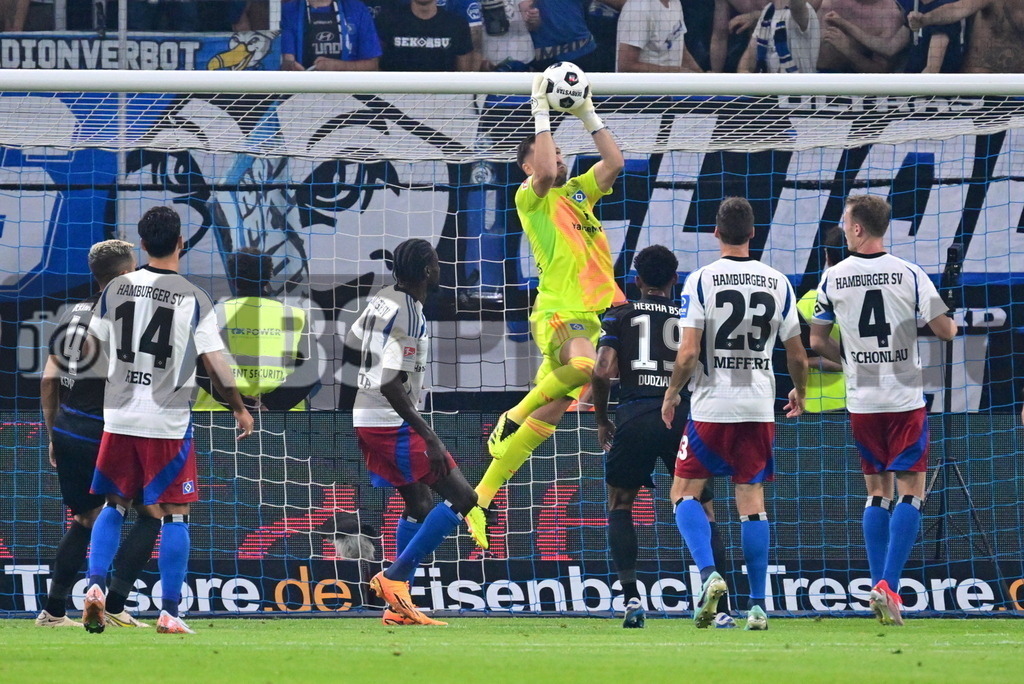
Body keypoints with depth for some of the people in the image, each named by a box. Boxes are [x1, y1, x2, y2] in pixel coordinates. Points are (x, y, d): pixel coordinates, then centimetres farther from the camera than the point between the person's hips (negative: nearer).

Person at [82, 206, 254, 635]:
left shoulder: (117, 289, 2)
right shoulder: (193, 299, -8)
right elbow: (216, 366, -8)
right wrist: (240, 410, 7)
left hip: (119, 418, 3)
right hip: (168, 423, -3)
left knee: (114, 506, 18)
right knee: (174, 516, 3)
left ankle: (96, 585, 1)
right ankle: (170, 612, 0)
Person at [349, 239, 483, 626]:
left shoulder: (380, 300, 8)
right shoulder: (410, 314, -19)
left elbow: (350, 345, 23)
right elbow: (390, 384, -26)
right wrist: (428, 437, -26)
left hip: (365, 419, 10)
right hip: (393, 424, -10)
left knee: (419, 504, 19)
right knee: (462, 497, -7)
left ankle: (398, 606, 17)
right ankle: (394, 577, -10)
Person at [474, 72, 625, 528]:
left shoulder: (578, 192, 20)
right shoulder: (530, 197, 1)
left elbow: (614, 163, 11)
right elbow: (544, 174, -19)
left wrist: (589, 117, 8)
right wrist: (540, 114, -15)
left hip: (593, 312, 7)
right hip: (557, 310, -7)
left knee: (551, 411, 3)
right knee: (581, 366, -38)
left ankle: (485, 492, 9)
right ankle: (512, 417, -12)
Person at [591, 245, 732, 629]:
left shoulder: (619, 316, 11)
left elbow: (603, 373, 0)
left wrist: (602, 421, 15)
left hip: (635, 415, -1)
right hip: (684, 417, 1)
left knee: (620, 506, 19)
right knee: (703, 512, 11)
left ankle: (631, 598, 3)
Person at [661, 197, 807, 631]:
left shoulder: (700, 281, -7)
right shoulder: (778, 284, 2)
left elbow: (688, 353, -13)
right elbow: (797, 355, 7)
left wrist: (671, 393, 5)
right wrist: (799, 393, 27)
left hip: (711, 407, -3)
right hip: (760, 409, 3)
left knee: (685, 493, 8)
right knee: (752, 502, 7)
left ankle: (708, 573, -14)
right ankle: (757, 605, 3)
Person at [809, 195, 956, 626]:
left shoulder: (833, 278, -1)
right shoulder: (909, 275, -7)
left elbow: (816, 340, 6)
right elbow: (946, 331, -7)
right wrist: (948, 321, 17)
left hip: (861, 401, 2)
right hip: (905, 398, -2)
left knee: (877, 492, 14)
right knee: (911, 491, 1)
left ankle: (879, 587, 9)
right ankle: (888, 585, -13)